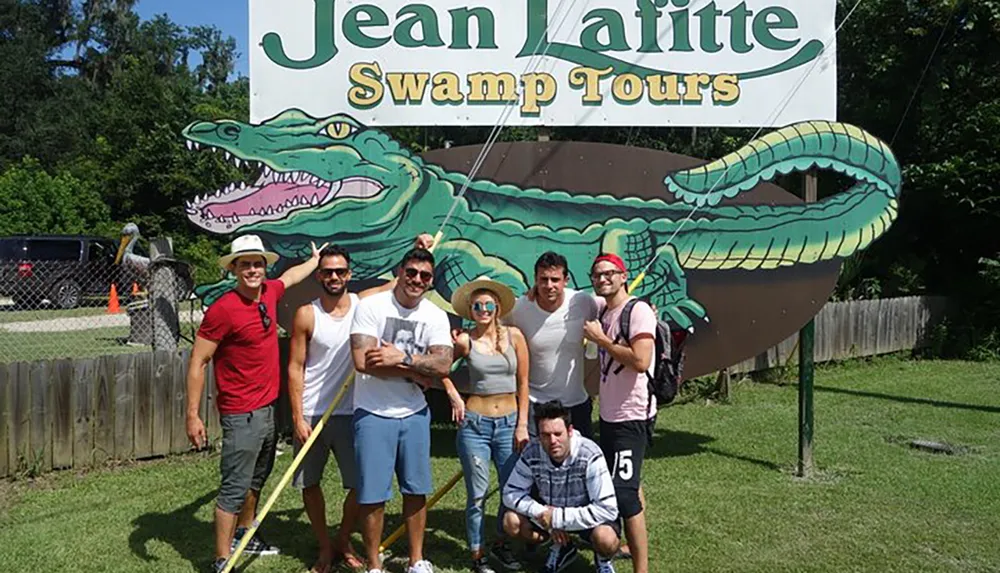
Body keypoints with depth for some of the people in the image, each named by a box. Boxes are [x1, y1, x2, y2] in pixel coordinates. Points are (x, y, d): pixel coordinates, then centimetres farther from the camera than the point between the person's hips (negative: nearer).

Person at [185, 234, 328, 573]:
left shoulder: (269, 292, 1)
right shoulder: (223, 309, -20)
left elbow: (289, 276, 26)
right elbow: (197, 362, -16)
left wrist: (315, 260, 43)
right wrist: (193, 415, -18)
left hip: (268, 407, 8)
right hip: (241, 414, -8)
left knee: (258, 478, 22)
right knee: (235, 488, -3)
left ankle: (244, 535, 41)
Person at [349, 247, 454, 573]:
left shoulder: (435, 316, 0)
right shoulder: (370, 307, -10)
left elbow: (443, 366, -13)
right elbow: (363, 361, -22)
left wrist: (401, 358, -22)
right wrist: (417, 371, -16)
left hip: (414, 413, 4)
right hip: (373, 414, -4)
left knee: (416, 490, 13)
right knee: (373, 495, 3)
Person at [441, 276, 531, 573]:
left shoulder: (513, 336, 0)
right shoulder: (464, 340, -4)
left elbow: (523, 383, 3)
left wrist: (522, 425, 0)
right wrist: (454, 396, -1)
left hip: (509, 422, 2)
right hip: (474, 424, -2)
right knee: (477, 495, 3)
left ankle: (501, 545, 30)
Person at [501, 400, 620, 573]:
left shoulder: (590, 456, -31)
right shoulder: (532, 452, -21)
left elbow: (607, 509, -33)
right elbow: (511, 493, -11)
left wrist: (558, 518, -32)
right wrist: (542, 513, -27)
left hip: (586, 516, -4)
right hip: (551, 510, 4)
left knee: (605, 539, -35)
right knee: (511, 522, -17)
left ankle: (603, 559, 5)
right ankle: (562, 548, 10)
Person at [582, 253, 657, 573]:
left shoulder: (638, 311, -14)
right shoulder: (602, 310, 9)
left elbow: (640, 360, -26)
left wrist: (600, 338, -16)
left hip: (632, 416, -9)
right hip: (610, 414, 9)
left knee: (623, 492, -11)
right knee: (627, 485, 20)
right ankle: (629, 544, 35)